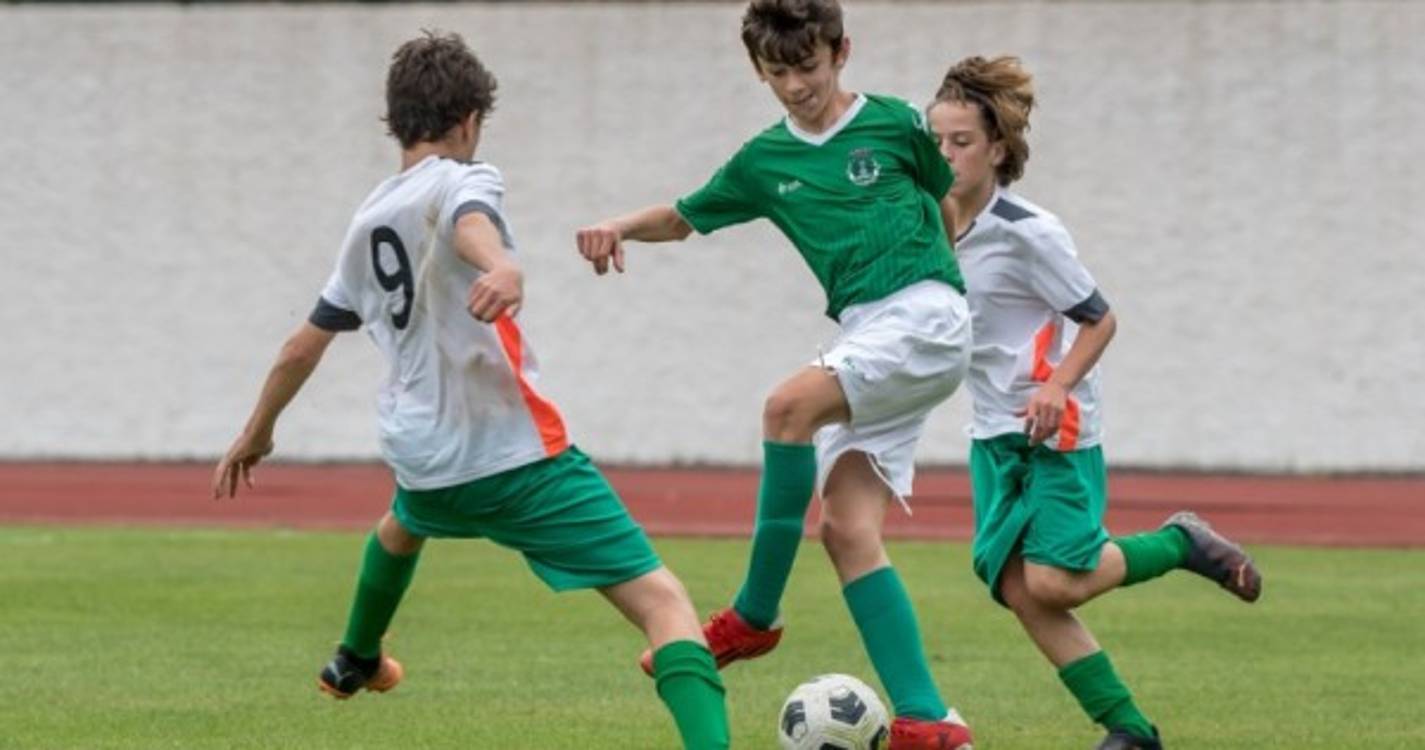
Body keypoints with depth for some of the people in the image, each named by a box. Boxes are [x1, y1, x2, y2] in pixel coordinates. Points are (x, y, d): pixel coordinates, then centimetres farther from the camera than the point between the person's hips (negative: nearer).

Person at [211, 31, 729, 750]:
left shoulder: (367, 221, 17)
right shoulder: (461, 180, -4)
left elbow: (304, 346, 28)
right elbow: (469, 220, -30)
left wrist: (256, 434, 43)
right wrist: (502, 267, -52)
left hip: (422, 456, 7)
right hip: (516, 450, -7)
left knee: (407, 519, 45)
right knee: (664, 603, -15)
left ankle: (355, 662, 66)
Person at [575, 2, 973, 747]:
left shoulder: (896, 124, 2)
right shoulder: (764, 161, 14)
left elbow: (958, 201, 16)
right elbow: (685, 217, 24)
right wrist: (617, 227, 6)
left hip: (925, 315, -6)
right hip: (863, 334, 6)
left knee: (790, 405, -28)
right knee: (847, 530, -8)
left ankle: (754, 616, -16)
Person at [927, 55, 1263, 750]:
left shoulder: (1027, 232, -16)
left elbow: (1099, 319, -11)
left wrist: (1058, 386, -24)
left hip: (1055, 430, -7)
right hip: (993, 433, 7)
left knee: (1053, 583, -16)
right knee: (1016, 589, -4)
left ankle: (1180, 543, 11)